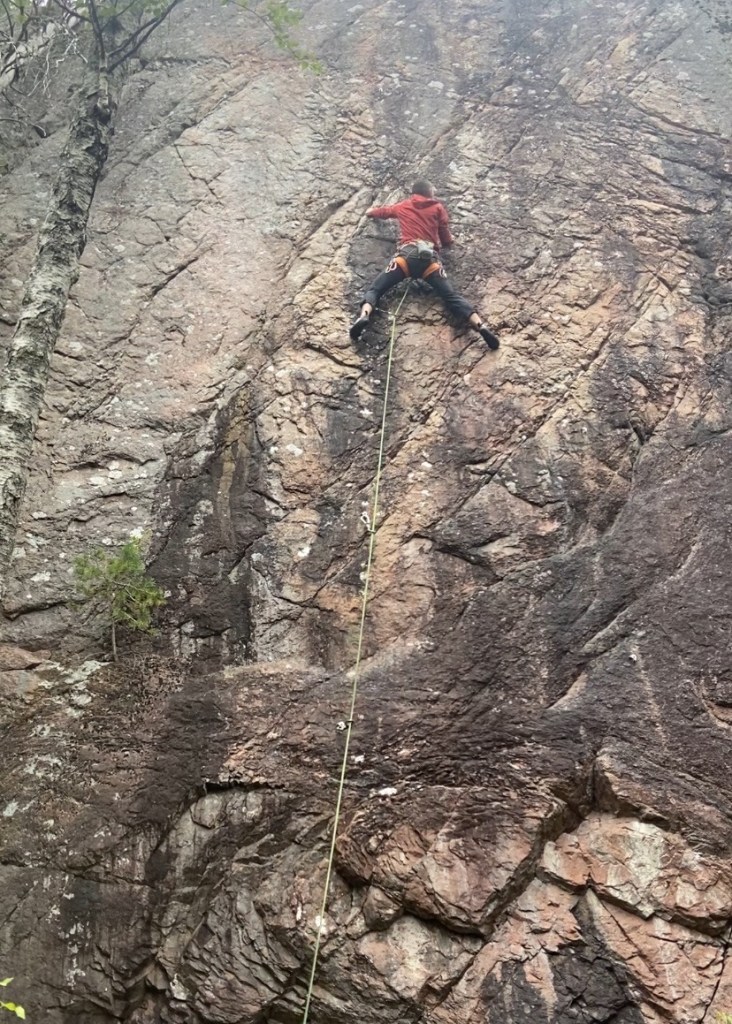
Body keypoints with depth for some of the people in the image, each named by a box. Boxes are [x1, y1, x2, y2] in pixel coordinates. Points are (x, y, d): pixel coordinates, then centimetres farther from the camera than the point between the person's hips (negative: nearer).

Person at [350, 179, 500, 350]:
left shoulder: (403, 206, 28)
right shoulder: (438, 207, 23)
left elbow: (383, 212, 48)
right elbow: (446, 239, 23)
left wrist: (371, 212, 70)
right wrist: (450, 240, 48)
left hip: (407, 254, 0)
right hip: (430, 257, 0)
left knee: (375, 289, 0)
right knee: (451, 296, -8)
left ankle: (363, 316, -32)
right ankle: (481, 326, -28)